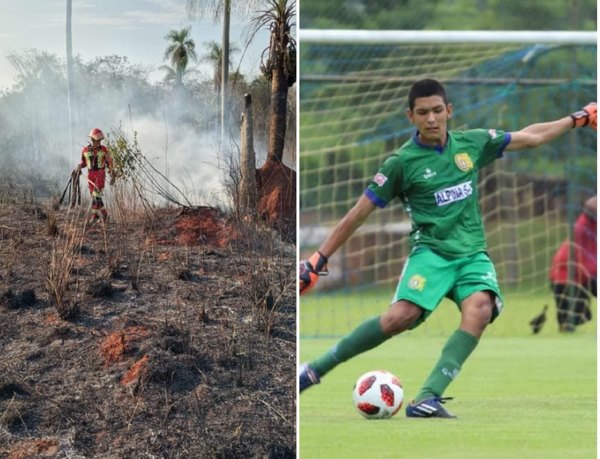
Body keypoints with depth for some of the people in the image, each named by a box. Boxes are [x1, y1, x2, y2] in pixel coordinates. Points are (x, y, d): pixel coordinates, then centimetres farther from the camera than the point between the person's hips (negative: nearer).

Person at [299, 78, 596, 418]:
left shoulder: (472, 144, 8)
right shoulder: (402, 163, -3)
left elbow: (531, 137, 22)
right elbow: (358, 215, 1)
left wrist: (577, 119, 23)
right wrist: (318, 261, 0)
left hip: (473, 255, 3)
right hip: (431, 252, -3)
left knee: (479, 310, -30)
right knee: (402, 315, -30)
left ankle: (428, 399, -36)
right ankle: (315, 369, -18)